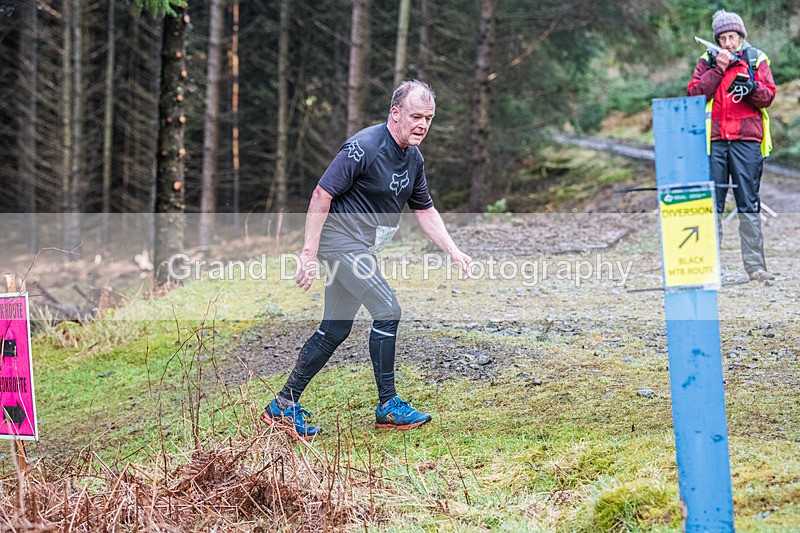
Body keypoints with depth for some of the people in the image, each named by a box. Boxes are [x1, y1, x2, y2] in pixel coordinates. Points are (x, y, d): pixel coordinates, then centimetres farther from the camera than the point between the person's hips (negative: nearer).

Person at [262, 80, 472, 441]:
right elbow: (322, 194, -21)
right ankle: (388, 406, -2)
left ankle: (284, 406, 15)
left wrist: (454, 252, 8)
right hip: (341, 239, -9)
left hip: (360, 248, 9)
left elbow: (425, 211, 17)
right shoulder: (364, 147, -20)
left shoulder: (413, 157, 7)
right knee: (387, 311, -13)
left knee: (336, 330, 9)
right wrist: (309, 252, -24)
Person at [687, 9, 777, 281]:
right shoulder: (707, 62, 11)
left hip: (747, 139, 0)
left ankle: (754, 265, 2)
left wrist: (751, 87, -18)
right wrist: (718, 69, -8)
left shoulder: (756, 60, 10)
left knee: (749, 203, 1)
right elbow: (694, 93, -2)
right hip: (714, 139, 1)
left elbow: (768, 96, 2)